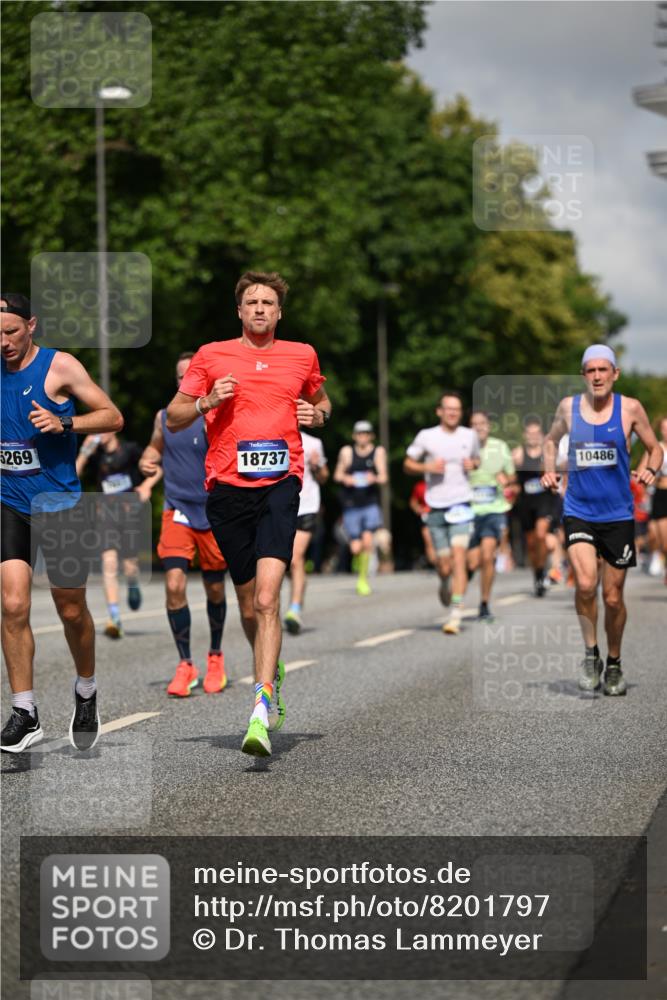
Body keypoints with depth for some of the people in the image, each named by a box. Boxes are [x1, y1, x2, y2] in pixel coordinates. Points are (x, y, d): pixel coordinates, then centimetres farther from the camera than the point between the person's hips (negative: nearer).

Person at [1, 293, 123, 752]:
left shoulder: (60, 366, -8)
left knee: (71, 610, 6)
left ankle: (86, 693, 32)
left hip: (60, 505, -3)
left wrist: (64, 423, -22)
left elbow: (113, 417, -7)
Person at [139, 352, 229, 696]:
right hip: (177, 512, 2)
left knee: (214, 589, 11)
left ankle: (215, 657, 35)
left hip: (214, 513, -2)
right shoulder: (165, 417, 4)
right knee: (174, 584, -15)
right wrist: (147, 461, 1)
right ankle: (185, 665, -4)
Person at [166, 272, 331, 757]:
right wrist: (207, 402, -7)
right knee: (248, 603, 8)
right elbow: (173, 418, 13)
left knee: (267, 598, -18)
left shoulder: (302, 356, 13)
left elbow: (321, 402, 30)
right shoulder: (211, 356, 9)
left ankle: (262, 709, -25)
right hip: (228, 485, 1)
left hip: (281, 483, -1)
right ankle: (273, 673, 38)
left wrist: (318, 414, 7)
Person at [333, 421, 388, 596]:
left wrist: (375, 478, -26)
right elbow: (337, 474, 12)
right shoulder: (346, 451, 3)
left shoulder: (378, 451, 2)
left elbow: (383, 477, -3)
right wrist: (345, 478, -11)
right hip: (351, 505, 1)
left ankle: (363, 579, -3)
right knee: (356, 548, -5)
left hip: (371, 504, -1)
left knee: (367, 539, -20)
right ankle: (358, 560, 33)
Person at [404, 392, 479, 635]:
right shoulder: (426, 436, 2)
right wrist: (428, 467, -9)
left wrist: (472, 464, 1)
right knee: (444, 566, 2)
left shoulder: (470, 436, 8)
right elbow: (408, 465, 10)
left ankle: (456, 614, -18)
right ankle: (445, 585, 39)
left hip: (461, 506, 0)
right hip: (436, 509, 0)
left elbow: (477, 459, 24)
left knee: (459, 558, -16)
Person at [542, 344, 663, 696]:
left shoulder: (630, 408, -2)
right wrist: (549, 470, 3)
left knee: (613, 597, 6)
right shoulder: (568, 407, 1)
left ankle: (614, 664, 28)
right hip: (578, 512, 0)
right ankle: (590, 653, 0)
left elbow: (654, 448, 9)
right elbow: (551, 440, 21)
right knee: (585, 583, -21)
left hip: (618, 515, 0)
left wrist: (650, 470, -11)